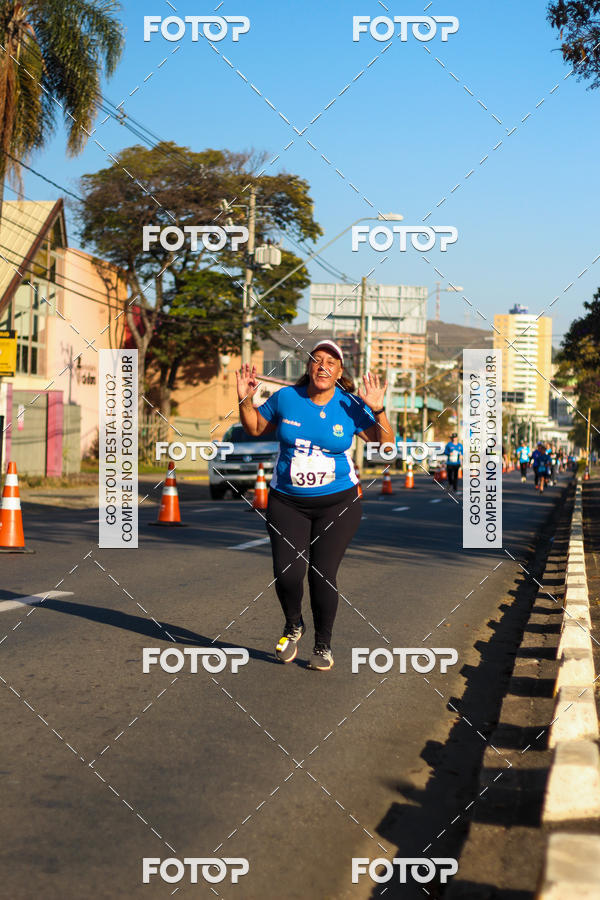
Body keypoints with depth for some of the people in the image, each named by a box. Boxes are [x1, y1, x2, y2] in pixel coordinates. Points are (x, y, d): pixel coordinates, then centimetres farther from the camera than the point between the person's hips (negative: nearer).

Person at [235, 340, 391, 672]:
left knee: (322, 576, -4)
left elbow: (386, 444, -4)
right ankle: (293, 625, 24)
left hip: (337, 504, -1)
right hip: (287, 503, 1)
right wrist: (245, 400, -1)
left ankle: (323, 645, 19)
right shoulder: (285, 398, 0)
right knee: (287, 574, -9)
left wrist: (377, 410, -18)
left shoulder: (350, 406, -3)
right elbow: (255, 427, 15)